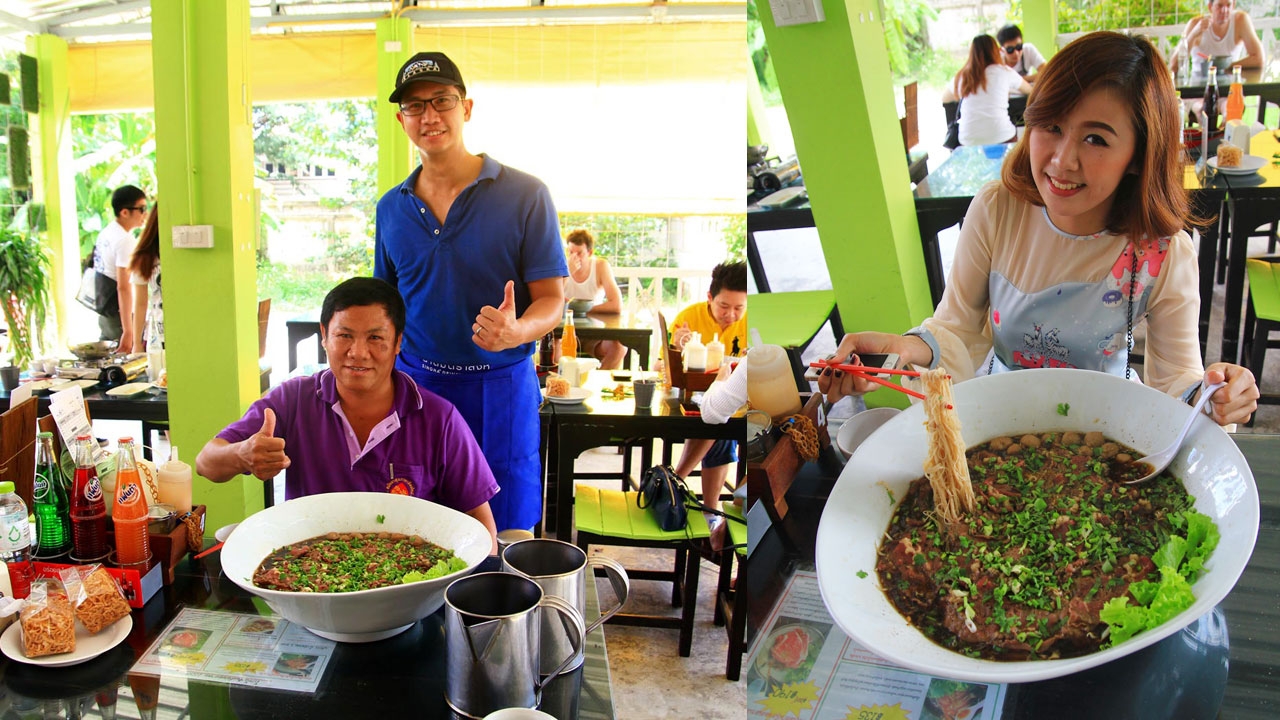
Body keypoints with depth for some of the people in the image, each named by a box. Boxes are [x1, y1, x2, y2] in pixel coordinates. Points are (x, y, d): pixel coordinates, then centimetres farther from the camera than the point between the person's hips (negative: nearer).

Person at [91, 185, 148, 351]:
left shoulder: (105, 233, 11)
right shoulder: (125, 240, -17)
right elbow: (124, 288, -22)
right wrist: (128, 332, -24)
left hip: (104, 314, 9)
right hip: (119, 315, -9)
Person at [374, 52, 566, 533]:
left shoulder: (525, 195, -5)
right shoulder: (391, 208, 9)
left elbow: (552, 299, -7)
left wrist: (515, 331, -28)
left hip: (498, 389, -3)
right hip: (413, 385, 4)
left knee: (505, 542, 5)